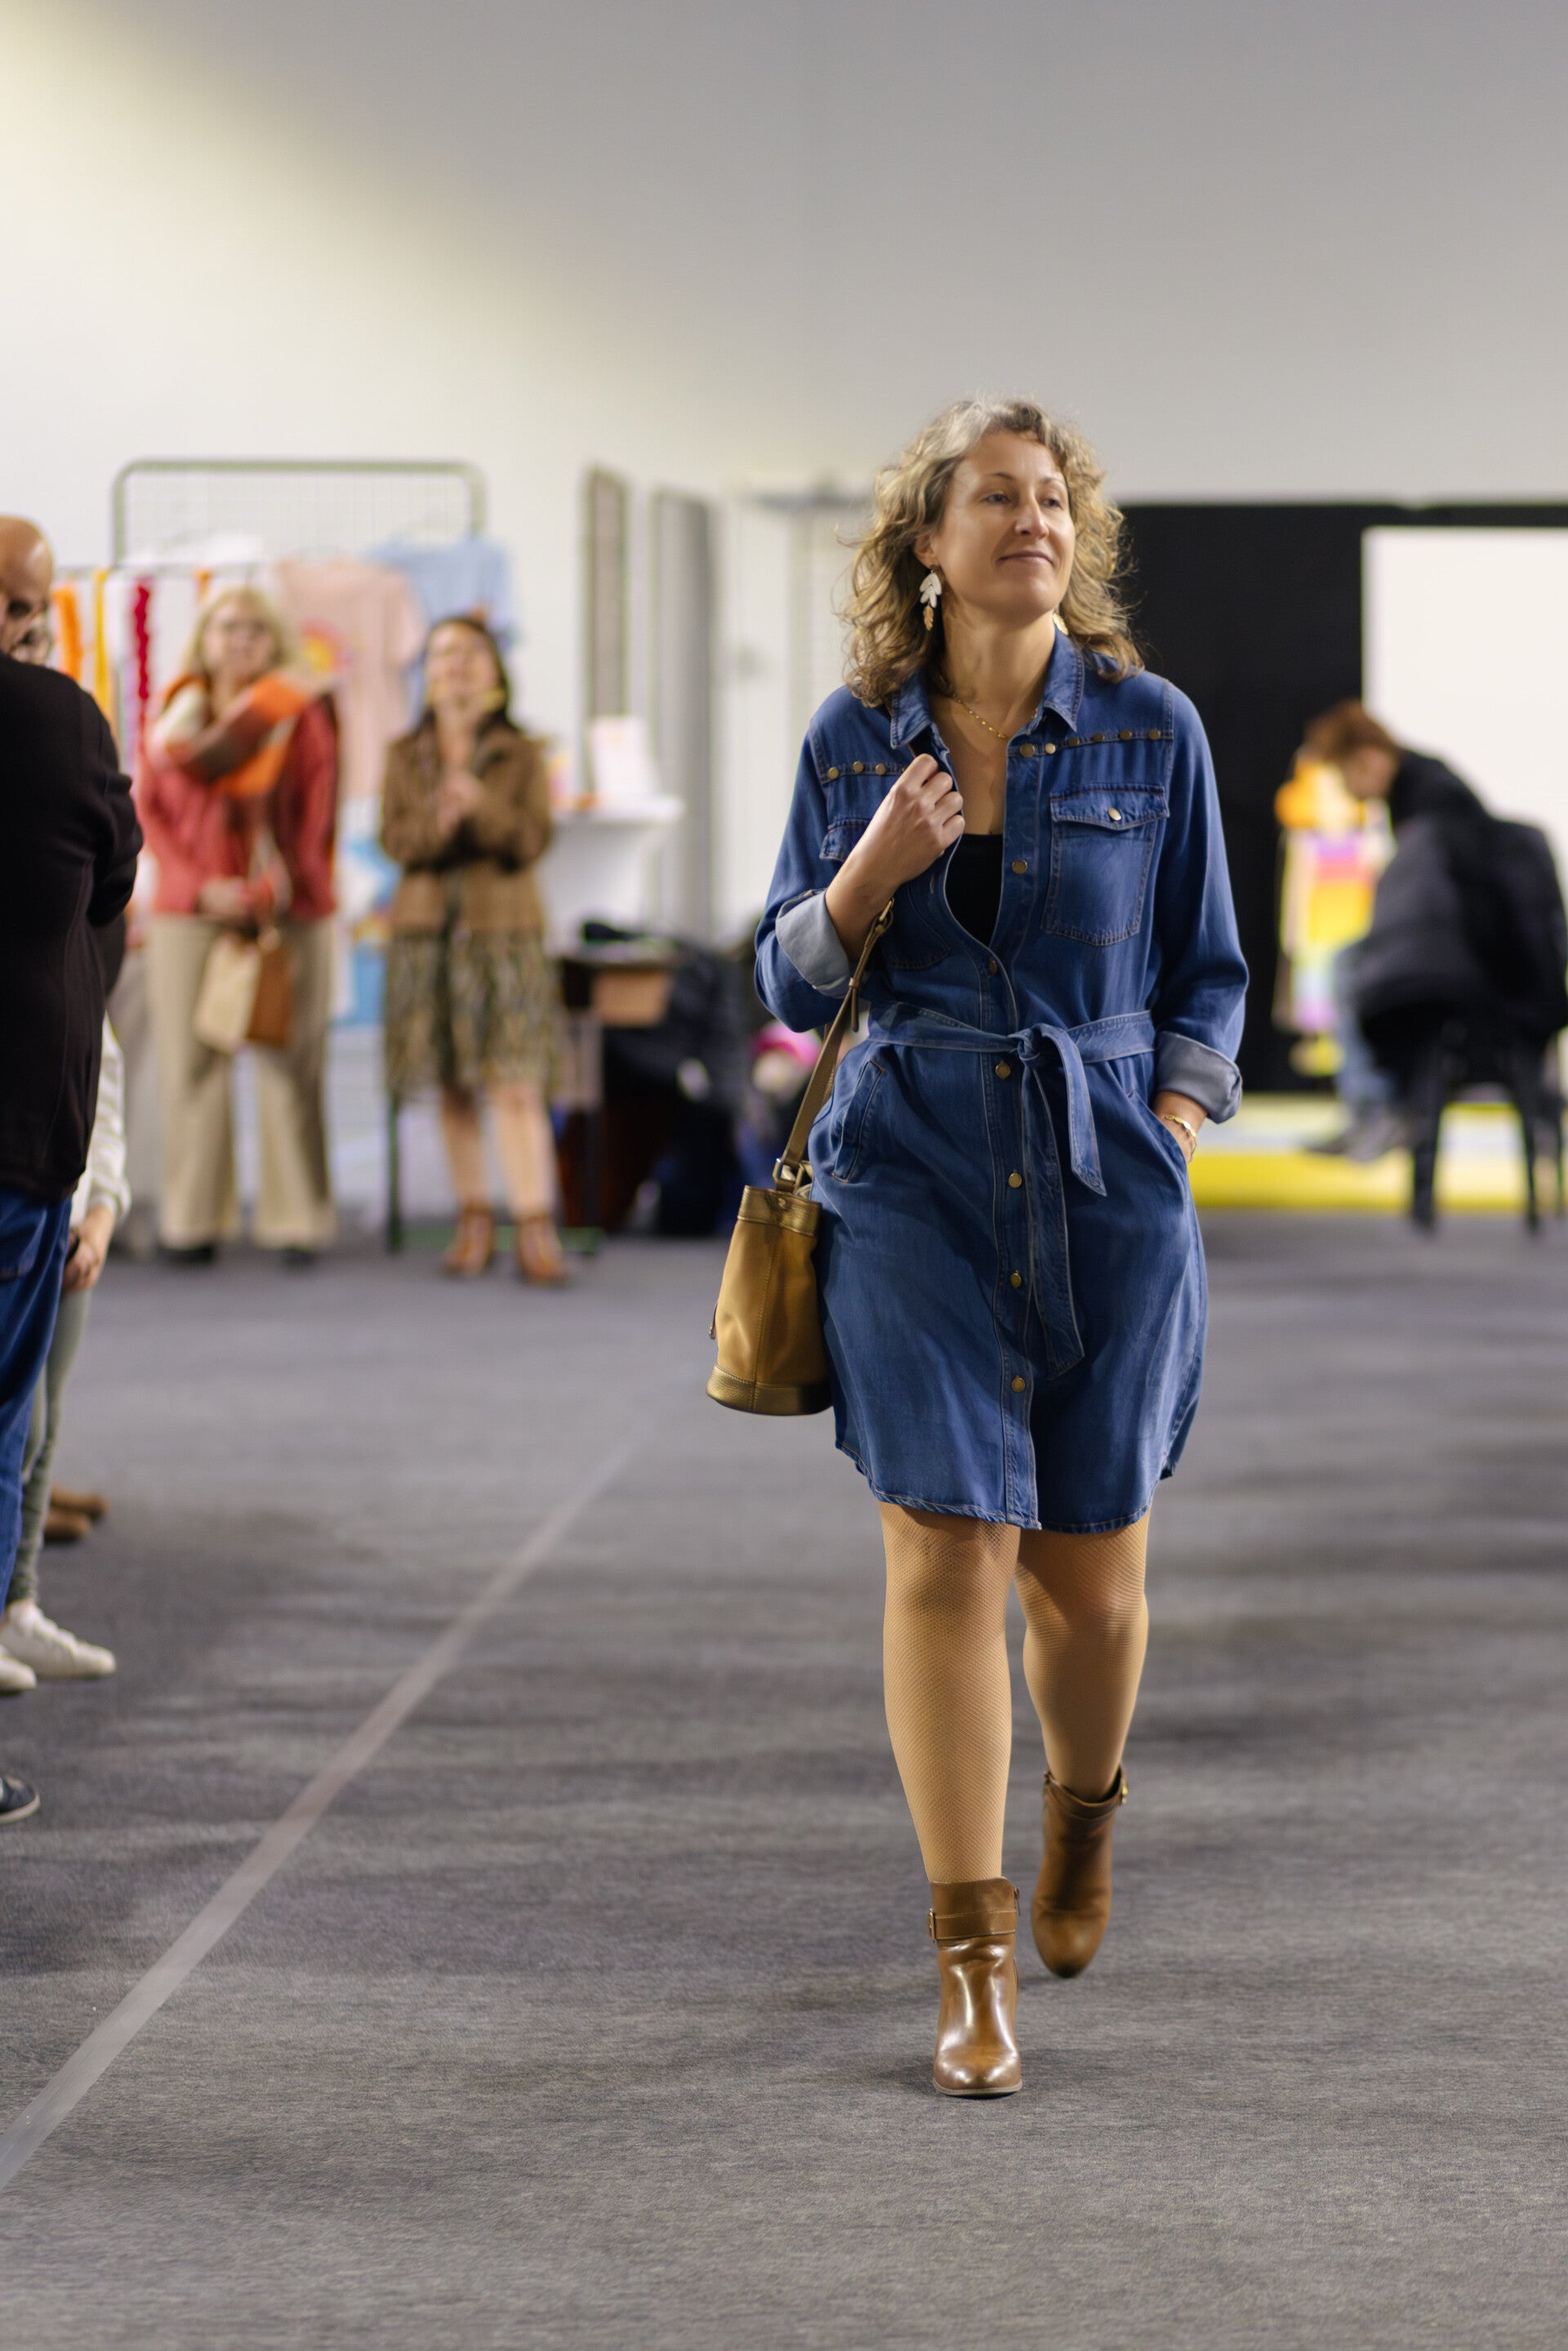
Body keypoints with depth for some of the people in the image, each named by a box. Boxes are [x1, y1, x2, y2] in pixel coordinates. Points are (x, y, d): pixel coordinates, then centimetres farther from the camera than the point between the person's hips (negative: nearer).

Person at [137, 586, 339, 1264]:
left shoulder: (302, 715, 6)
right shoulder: (173, 717, 10)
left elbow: (315, 819, 2)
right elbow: (150, 812, 6)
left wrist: (269, 891, -10)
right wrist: (203, 889, -8)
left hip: (288, 916, -1)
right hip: (189, 915, 1)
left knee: (290, 1066, -3)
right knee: (190, 1064, -1)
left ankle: (296, 1219, 2)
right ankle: (192, 1220, 5)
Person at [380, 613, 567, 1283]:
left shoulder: (521, 755, 5)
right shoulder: (406, 756, 10)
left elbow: (532, 842, -5)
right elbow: (395, 838, -1)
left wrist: (482, 807, -22)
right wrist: (438, 824, -21)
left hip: (502, 931, -2)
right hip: (428, 931, 2)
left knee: (515, 1085, -11)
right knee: (453, 1089, 3)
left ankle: (536, 1231, -15)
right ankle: (474, 1221, 12)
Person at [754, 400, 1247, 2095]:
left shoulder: (1151, 732, 2)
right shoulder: (854, 739, 4)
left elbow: (1205, 977, 10)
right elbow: (789, 981, 9)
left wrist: (1168, 1142, -2)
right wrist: (868, 876, -9)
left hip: (1106, 1186, 0)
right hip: (911, 1178, 0)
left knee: (1088, 1572, 7)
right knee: (947, 1557, -9)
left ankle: (1082, 1816, 40)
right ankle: (974, 1967, -3)